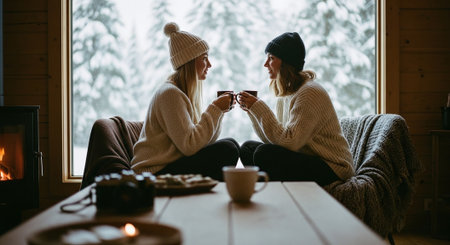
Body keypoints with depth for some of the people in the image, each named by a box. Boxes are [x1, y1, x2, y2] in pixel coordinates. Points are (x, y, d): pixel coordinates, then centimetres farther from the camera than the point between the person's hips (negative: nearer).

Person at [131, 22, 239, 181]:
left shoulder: (187, 92, 13)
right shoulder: (170, 93, -16)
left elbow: (202, 141, 10)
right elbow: (189, 145, -23)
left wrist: (219, 111, -1)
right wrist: (214, 109, -16)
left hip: (172, 164, 9)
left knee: (231, 144, 1)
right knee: (226, 150, -18)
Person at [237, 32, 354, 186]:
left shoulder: (310, 93, -19)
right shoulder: (285, 94, 9)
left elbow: (289, 142, -27)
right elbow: (274, 139, 6)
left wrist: (259, 107, -23)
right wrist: (251, 110, -1)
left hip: (331, 168, -9)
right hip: (305, 160, 9)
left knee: (264, 154, -25)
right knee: (247, 148, -1)